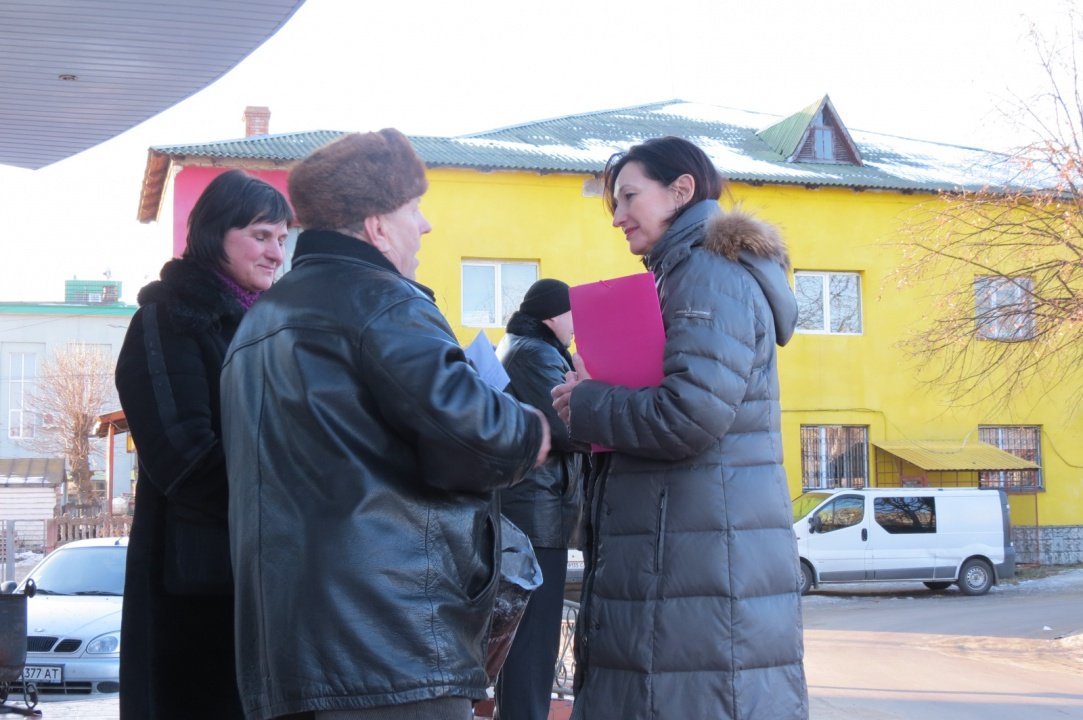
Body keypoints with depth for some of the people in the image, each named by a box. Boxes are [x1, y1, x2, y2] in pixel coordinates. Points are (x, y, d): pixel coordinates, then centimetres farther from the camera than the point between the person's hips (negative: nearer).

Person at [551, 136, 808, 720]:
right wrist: (597, 397, 4)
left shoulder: (713, 272, -9)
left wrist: (584, 408, -7)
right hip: (671, 561, 10)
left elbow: (692, 414, -21)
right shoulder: (680, 276, 22)